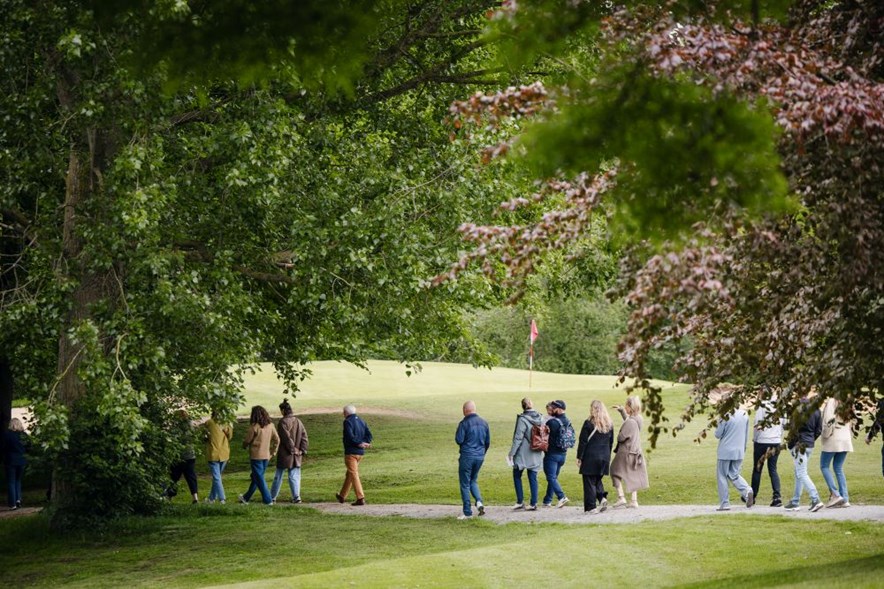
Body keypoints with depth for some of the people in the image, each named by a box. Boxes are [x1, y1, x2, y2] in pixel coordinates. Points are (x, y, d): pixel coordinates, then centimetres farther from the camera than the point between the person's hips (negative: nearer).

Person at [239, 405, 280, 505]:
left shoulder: (254, 426, -15)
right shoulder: (270, 425, 3)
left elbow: (247, 440, -8)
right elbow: (277, 440, 7)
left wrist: (244, 445, 14)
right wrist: (273, 452, 15)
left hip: (256, 455, -7)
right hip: (266, 456, 7)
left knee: (259, 478, 0)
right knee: (255, 477, 17)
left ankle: (268, 500, -4)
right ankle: (246, 497, 28)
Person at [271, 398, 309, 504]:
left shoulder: (283, 422, -13)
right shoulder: (298, 421, 7)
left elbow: (286, 438, -18)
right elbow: (304, 437, 5)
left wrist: (292, 449, -11)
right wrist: (303, 450, 2)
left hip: (285, 454, -5)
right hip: (296, 456, 5)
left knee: (278, 476, 7)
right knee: (294, 476, 6)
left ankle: (272, 496, 16)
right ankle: (296, 496, -4)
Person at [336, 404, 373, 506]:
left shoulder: (347, 422, -10)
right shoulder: (361, 421, 14)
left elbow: (350, 436, -22)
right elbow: (369, 435, 8)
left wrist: (360, 443, -12)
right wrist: (364, 443, -6)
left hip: (351, 452, -8)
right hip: (360, 452, 8)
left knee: (353, 474, -7)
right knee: (349, 474, 19)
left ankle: (360, 498, -15)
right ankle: (342, 496, 32)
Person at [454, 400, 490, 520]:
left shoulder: (464, 423, -13)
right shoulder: (484, 423, 5)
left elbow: (459, 440, -15)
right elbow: (488, 441, 11)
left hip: (467, 456, -6)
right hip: (480, 456, 6)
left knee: (465, 484, 4)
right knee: (473, 481, 21)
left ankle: (467, 512, 4)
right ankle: (479, 501, -4)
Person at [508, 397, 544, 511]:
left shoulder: (522, 419, -15)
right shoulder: (540, 418, 3)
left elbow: (518, 438, -15)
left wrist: (512, 453, -9)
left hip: (523, 454, -5)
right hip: (536, 454, 5)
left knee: (517, 475, 10)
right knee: (533, 478, 9)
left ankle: (520, 501, 7)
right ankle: (533, 503, 7)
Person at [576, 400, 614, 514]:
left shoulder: (589, 423, -10)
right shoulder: (609, 424, 7)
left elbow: (583, 442, -9)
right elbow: (611, 442, 13)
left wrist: (579, 457, -3)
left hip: (590, 456, -5)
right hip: (604, 457, 5)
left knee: (589, 482, 1)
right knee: (598, 480, 18)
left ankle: (591, 507, 0)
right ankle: (602, 497, -4)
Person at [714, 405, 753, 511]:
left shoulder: (726, 416, -15)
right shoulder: (745, 415, 3)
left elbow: (718, 434, -9)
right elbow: (746, 436, 11)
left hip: (726, 451, -5)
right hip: (739, 451, 5)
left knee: (722, 476, 6)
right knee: (734, 474, 17)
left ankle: (724, 503, 6)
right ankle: (747, 491, -9)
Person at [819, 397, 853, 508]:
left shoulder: (831, 401, -8)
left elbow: (828, 419, -15)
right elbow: (850, 421, 13)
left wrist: (825, 434, -5)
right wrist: (850, 435, 17)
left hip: (833, 439, -7)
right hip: (845, 440, 7)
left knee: (824, 466, 4)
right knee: (839, 468, 11)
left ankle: (835, 494, -8)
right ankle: (844, 499, 4)